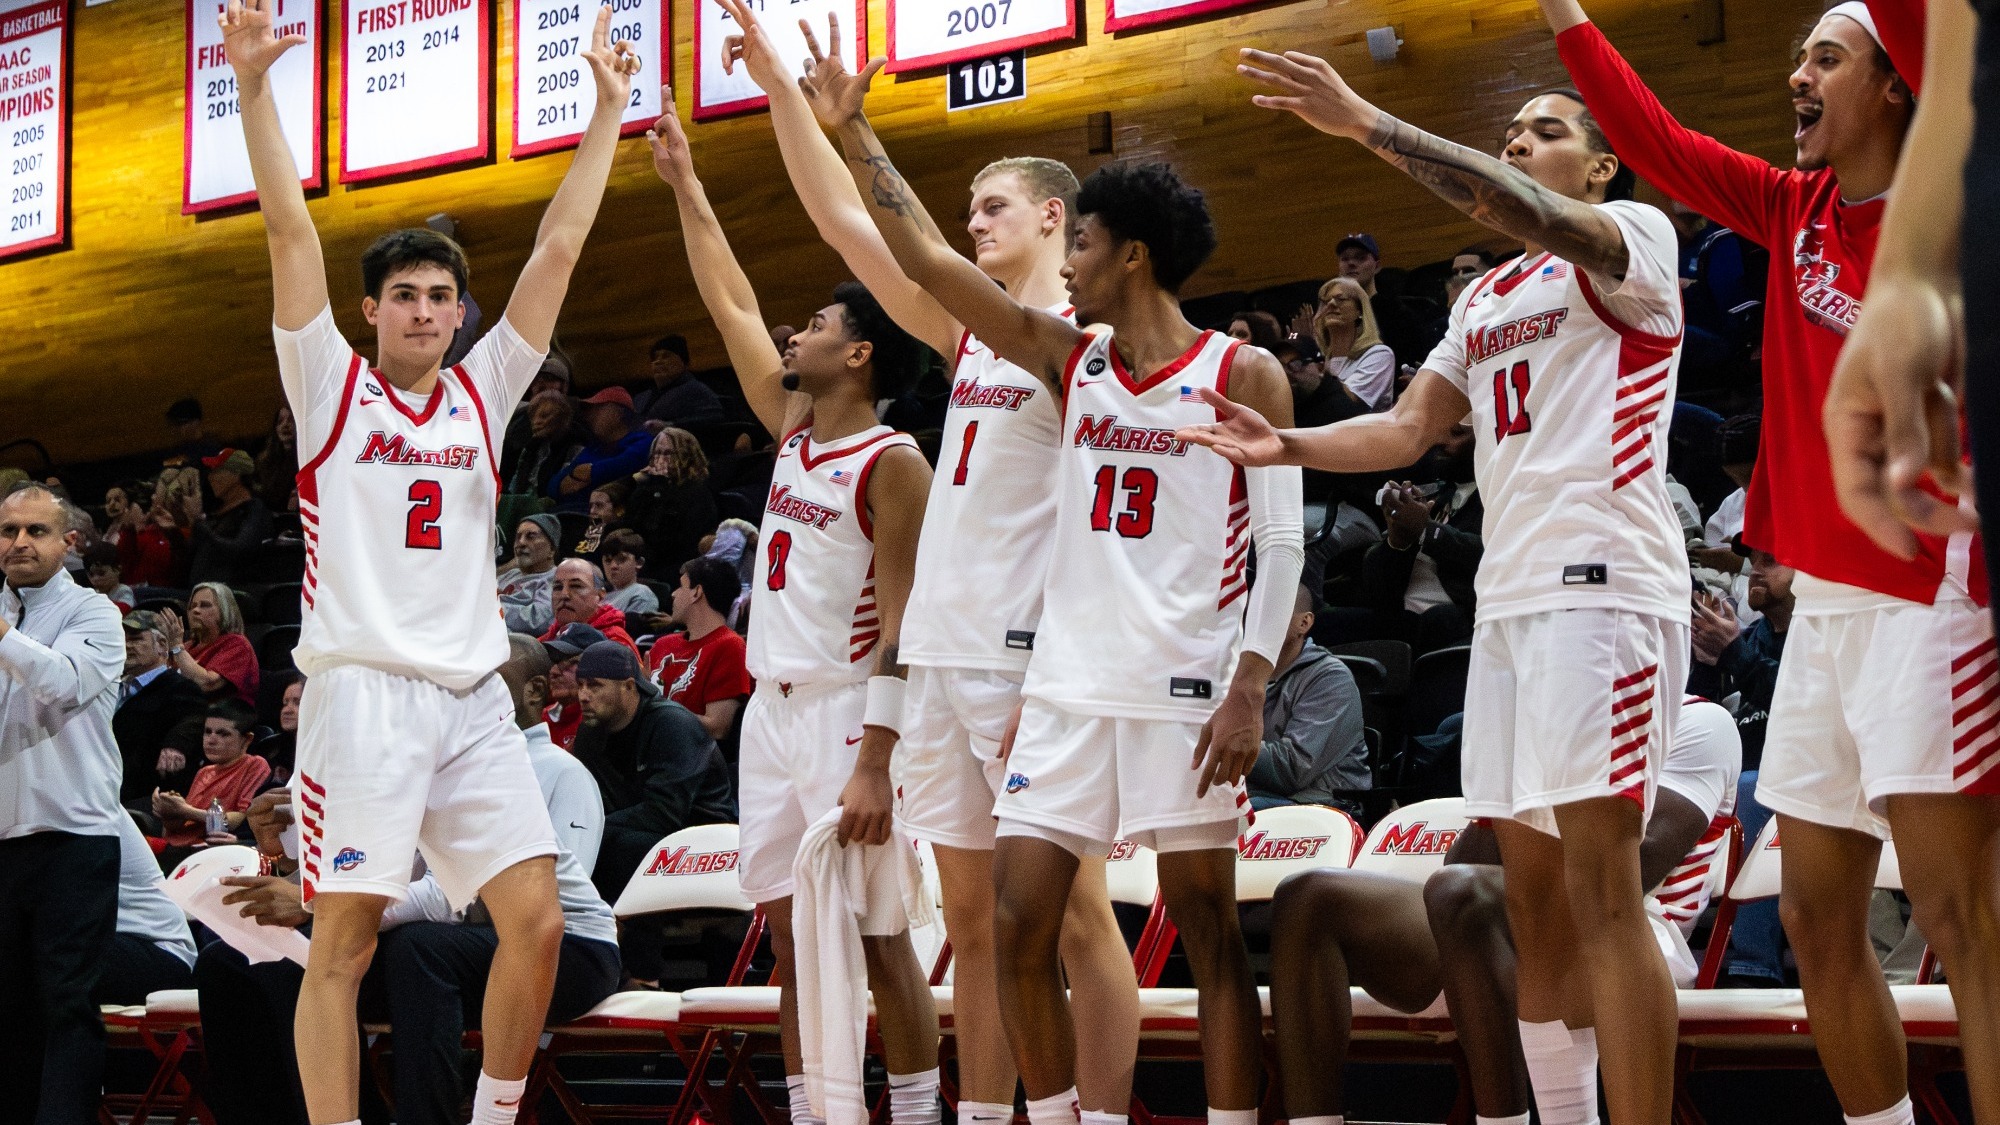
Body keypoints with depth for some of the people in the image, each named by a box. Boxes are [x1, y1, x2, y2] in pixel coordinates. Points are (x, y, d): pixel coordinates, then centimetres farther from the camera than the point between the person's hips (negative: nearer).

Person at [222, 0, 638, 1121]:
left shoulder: (483, 390, 14)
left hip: (474, 700, 4)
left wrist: (608, 109, 12)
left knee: (538, 920, -4)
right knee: (344, 943, -4)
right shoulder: (331, 385, 7)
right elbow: (291, 228, -2)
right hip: (363, 692, -4)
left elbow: (559, 248, 13)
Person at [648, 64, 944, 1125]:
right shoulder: (792, 429, 11)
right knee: (791, 937, 8)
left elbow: (901, 626, -16)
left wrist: (874, 762, -23)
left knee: (877, 935, -8)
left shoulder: (893, 464, -11)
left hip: (844, 712, -8)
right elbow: (732, 305, 21)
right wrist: (684, 184, 21)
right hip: (772, 709, 8)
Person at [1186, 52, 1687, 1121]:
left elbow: (1533, 218, -20)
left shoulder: (1635, 233, 0)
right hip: (1507, 593, 9)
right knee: (1530, 887, 7)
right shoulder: (1483, 300, 25)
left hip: (1602, 584, -8)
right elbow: (1406, 430, 22)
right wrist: (1288, 447, 4)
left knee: (1599, 886, -14)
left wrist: (1366, 124, -25)